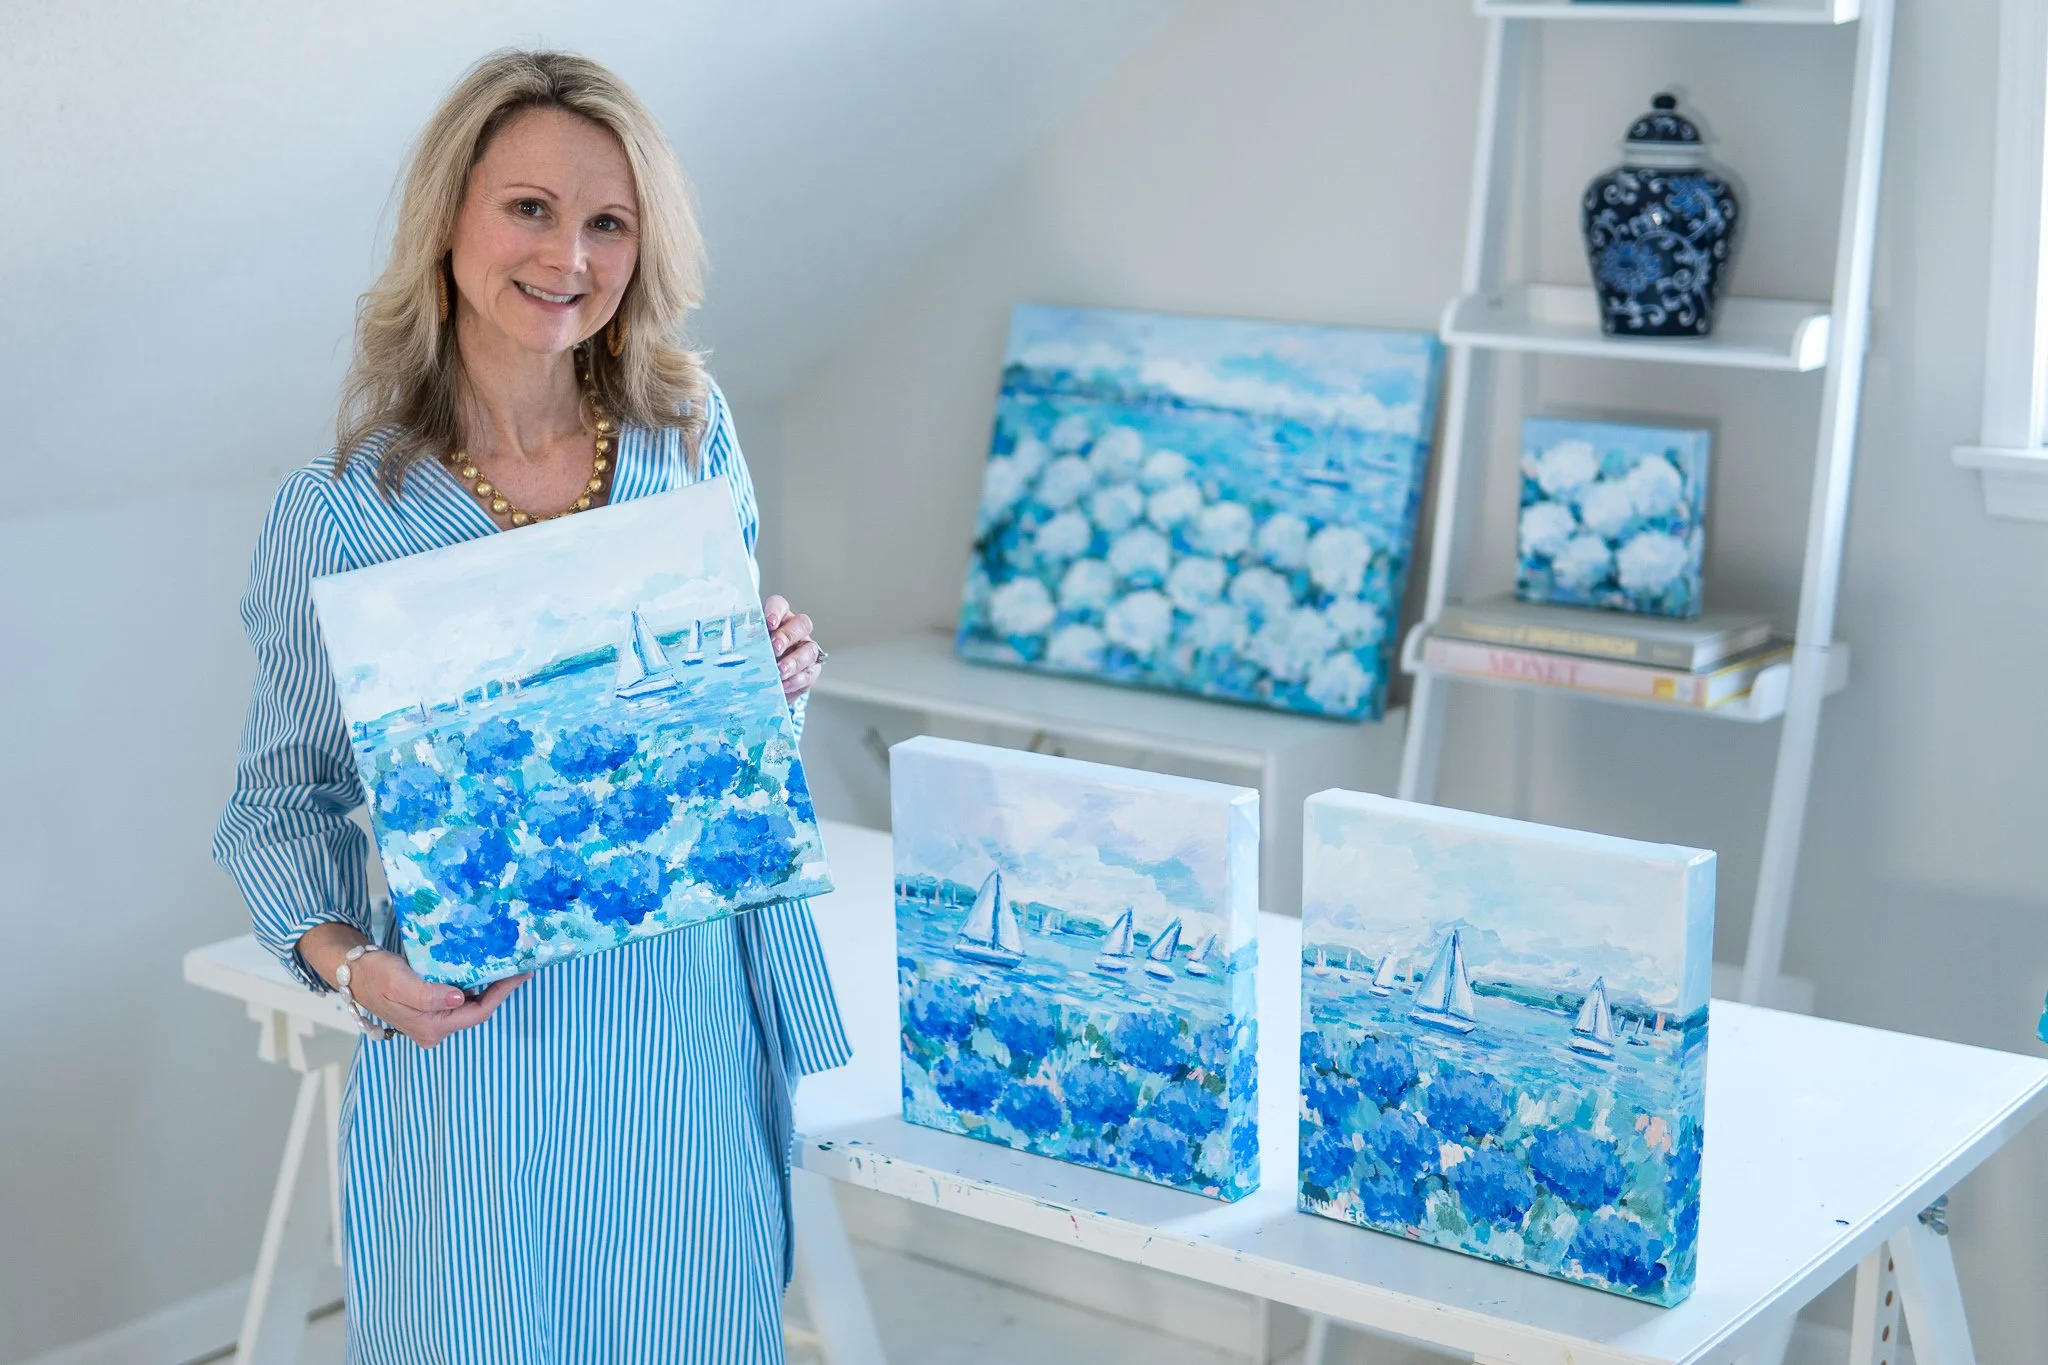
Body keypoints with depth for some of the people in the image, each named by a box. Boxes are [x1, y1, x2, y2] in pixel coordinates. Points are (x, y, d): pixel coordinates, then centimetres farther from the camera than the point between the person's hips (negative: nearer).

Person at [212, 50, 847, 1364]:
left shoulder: (694, 436, 1)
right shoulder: (340, 513, -9)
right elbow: (285, 795, -1)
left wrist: (780, 678, -8)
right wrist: (349, 959, -18)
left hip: (691, 1022, 3)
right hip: (475, 1038, -3)